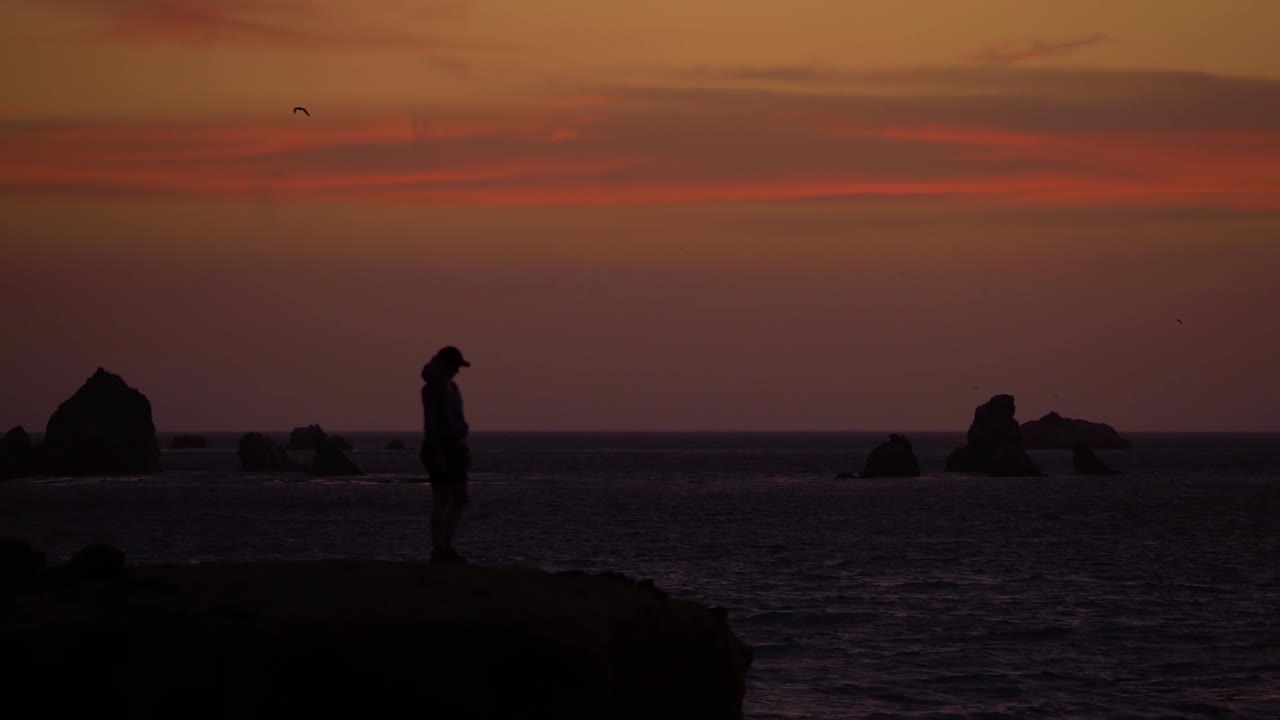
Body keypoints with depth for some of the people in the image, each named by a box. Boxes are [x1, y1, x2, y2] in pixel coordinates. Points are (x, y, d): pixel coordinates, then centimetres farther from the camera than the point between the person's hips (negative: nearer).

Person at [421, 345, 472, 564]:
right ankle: (438, 551, -2)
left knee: (460, 499, 9)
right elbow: (431, 422, -18)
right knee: (442, 500, -6)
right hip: (438, 449, -9)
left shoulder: (451, 386, 15)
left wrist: (464, 448, 18)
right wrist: (438, 453, -23)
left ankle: (446, 547, 15)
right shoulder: (432, 388, -12)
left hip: (453, 449, 9)